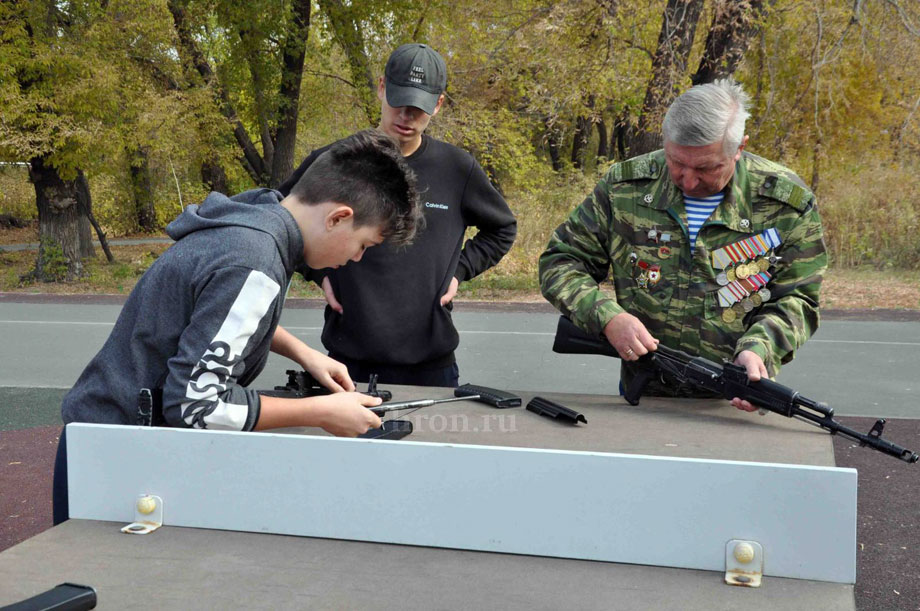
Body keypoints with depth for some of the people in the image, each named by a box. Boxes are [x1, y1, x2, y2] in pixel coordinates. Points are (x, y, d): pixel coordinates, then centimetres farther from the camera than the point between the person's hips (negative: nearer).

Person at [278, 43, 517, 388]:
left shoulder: (457, 169, 0)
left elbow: (502, 230, 16)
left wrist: (460, 269, 3)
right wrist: (318, 272, 0)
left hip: (431, 362, 1)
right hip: (349, 359, 0)